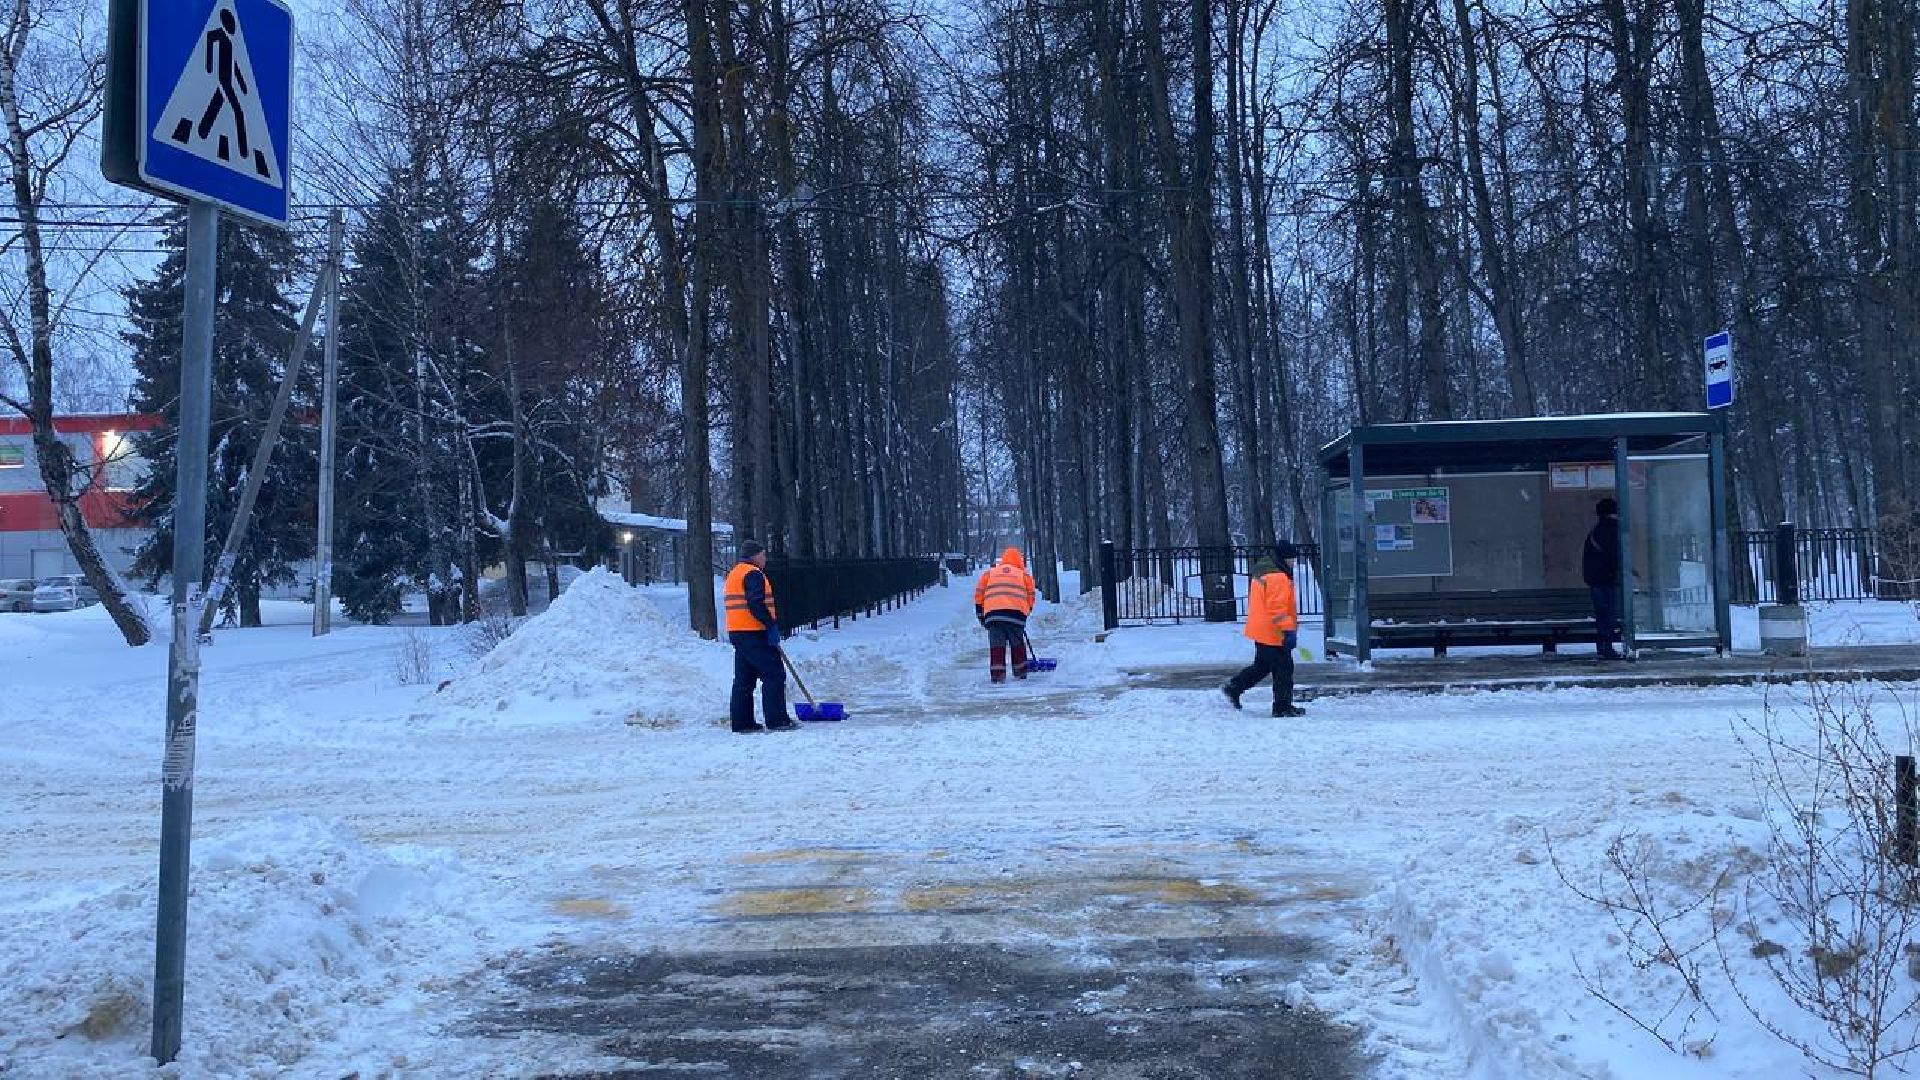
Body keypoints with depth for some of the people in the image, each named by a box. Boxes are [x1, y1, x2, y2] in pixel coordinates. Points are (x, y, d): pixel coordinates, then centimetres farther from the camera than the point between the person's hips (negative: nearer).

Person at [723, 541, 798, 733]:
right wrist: (772, 625, -19)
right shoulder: (753, 573, -11)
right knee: (774, 674, -6)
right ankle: (777, 720, -9)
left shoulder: (734, 573, 21)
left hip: (737, 633, 10)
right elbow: (756, 604, -22)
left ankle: (742, 722, 11)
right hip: (754, 633, -10)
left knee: (744, 678, 12)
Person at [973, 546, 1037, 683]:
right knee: (1017, 643, 14)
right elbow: (1030, 595, 17)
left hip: (992, 612, 0)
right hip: (1016, 613, 0)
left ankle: (997, 673, -8)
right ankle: (1020, 672, 19)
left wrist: (980, 613, 22)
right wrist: (1027, 611, 30)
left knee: (997, 643, 1)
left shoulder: (989, 573, 23)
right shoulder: (1024, 575, 20)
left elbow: (979, 592, 18)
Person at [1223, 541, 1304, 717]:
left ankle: (1234, 687, 23)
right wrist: (1289, 630, -24)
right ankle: (1283, 706, 4)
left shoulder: (1262, 573, 14)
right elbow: (1278, 608, -25)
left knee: (1261, 666, 22)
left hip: (1261, 632, 10)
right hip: (1274, 634, -10)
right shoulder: (1279, 578, -19)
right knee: (1283, 669, -1)